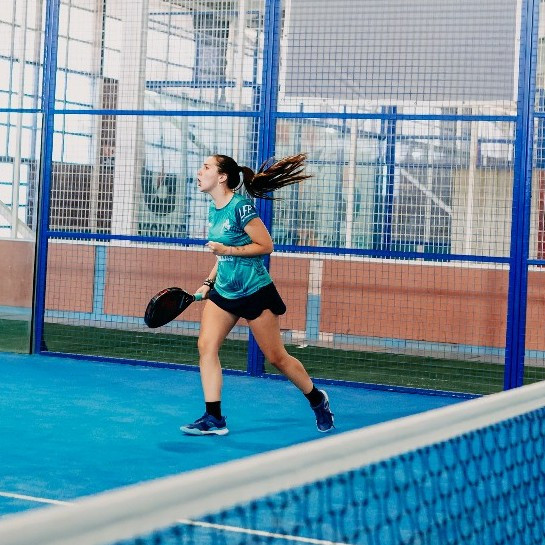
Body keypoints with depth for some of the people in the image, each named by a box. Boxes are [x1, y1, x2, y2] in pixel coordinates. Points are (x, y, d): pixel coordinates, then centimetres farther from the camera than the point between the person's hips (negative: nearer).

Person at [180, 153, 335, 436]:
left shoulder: (240, 206, -18)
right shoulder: (213, 210, 7)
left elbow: (266, 246, -17)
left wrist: (228, 249, -21)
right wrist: (208, 282, 11)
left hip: (254, 292, -8)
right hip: (223, 291, 8)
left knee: (277, 357, 2)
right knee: (206, 346, -8)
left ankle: (318, 400, 26)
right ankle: (214, 418, -2)